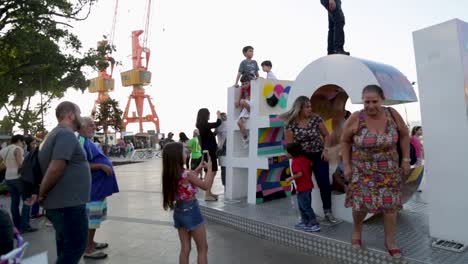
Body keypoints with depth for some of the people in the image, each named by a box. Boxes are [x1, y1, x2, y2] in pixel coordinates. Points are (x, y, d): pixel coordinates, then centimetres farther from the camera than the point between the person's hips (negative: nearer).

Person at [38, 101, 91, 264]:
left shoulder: (55, 133, 15)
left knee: (65, 248, 20)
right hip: (68, 204, -10)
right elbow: (55, 169, -25)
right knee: (75, 247, 1)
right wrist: (41, 196, -13)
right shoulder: (67, 134, -17)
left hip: (61, 203, 10)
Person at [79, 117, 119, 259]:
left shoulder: (88, 142, 15)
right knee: (90, 219, -1)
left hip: (98, 187, 10)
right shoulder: (82, 142, -17)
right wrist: (102, 166, -23)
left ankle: (91, 242, 31)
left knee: (94, 218, 19)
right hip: (92, 188, -10)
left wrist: (105, 164, 15)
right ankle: (88, 249, 9)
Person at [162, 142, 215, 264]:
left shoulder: (170, 174, -1)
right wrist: (209, 168, 1)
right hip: (190, 211, -7)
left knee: (185, 249, 18)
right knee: (203, 248, 10)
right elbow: (206, 186, -10)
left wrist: (198, 169, 13)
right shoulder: (186, 174, -23)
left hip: (179, 211, 7)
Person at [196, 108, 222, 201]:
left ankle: (209, 192, 25)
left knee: (213, 172, 17)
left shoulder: (202, 126, 12)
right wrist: (218, 114, 2)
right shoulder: (205, 125, -16)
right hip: (209, 152, -10)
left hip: (209, 151, 10)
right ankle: (207, 195, -3)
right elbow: (218, 123, -18)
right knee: (210, 173, -7)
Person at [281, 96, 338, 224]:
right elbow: (289, 144, -5)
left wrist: (326, 149, -7)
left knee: (324, 183, -2)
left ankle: (328, 211, 12)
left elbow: (326, 135, 4)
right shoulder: (291, 124, -9)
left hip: (319, 156, 1)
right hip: (302, 158, -1)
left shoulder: (316, 119, -6)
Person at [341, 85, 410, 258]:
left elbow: (404, 135, 5)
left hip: (388, 169, 2)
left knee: (390, 204, 6)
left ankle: (390, 241, 25)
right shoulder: (356, 118, -18)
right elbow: (345, 141, -4)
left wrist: (406, 159, 3)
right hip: (362, 169, -2)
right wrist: (346, 165, -6)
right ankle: (357, 230, 28)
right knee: (361, 203, -2)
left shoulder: (392, 114, -12)